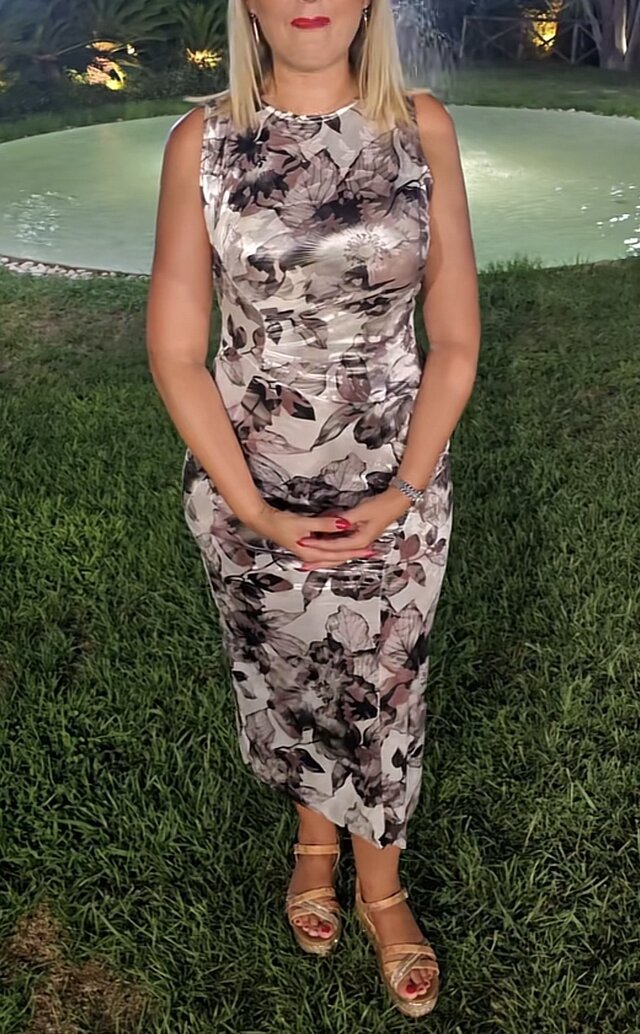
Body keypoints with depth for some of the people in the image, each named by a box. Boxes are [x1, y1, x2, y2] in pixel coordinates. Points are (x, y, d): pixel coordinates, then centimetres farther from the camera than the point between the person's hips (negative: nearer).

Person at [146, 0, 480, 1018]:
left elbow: (455, 340, -3)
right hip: (246, 485, 0)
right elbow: (175, 352, -7)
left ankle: (381, 885, 41)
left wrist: (402, 493, -11)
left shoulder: (423, 126, -4)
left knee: (383, 694, 13)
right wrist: (254, 511, -12)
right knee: (281, 680, 18)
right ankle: (314, 833, 50)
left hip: (396, 484, 0)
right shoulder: (202, 139, -6)